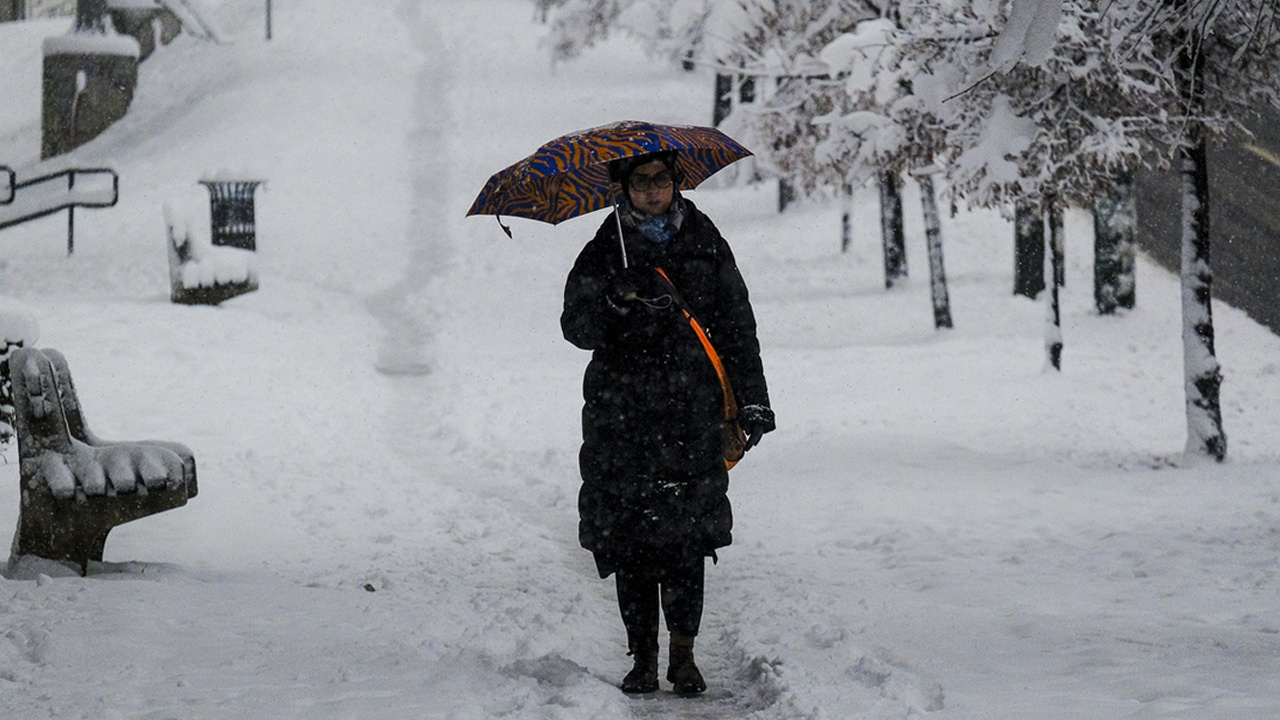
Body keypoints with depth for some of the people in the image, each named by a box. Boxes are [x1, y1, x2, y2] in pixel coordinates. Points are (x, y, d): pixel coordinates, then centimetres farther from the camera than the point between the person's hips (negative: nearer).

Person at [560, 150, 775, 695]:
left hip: (692, 413, 0)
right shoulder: (605, 249, 6)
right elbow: (576, 327, -3)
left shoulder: (704, 242, 8)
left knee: (687, 535, -4)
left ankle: (683, 653, 5)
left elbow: (736, 325, 9)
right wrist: (616, 300, -22)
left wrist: (753, 400, 4)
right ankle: (643, 656, 8)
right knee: (630, 538, 0)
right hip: (622, 415, 0)